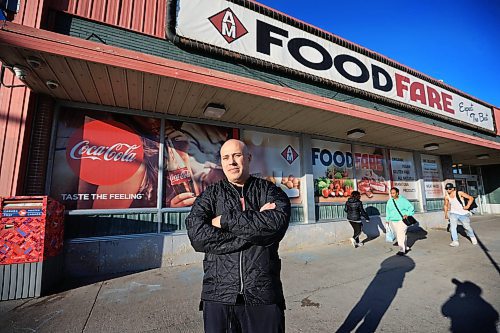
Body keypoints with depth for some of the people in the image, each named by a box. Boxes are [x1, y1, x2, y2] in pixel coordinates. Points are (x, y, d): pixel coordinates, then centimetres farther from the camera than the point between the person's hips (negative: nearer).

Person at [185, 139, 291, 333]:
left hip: (264, 295, 0)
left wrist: (225, 220, -15)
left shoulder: (270, 191, 1)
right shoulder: (210, 195, 2)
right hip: (218, 295, 1)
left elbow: (276, 223, -19)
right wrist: (256, 223, -17)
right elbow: (197, 236, -15)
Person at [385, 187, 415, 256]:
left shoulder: (403, 200, -5)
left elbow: (411, 208, -1)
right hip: (393, 222, 5)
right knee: (398, 235, 11)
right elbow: (387, 211, 14)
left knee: (401, 234, -16)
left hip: (402, 221, -5)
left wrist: (407, 214, -15)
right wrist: (387, 220, 12)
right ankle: (406, 248, 29)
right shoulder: (389, 201, 6)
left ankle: (402, 250, -12)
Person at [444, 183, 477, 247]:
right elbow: (446, 205, 11)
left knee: (467, 226, 10)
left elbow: (471, 198, -7)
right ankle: (455, 241, -13)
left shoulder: (459, 193, -13)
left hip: (463, 213, -1)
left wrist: (467, 206, -18)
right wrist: (446, 214, 8)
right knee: (452, 226, -15)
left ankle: (472, 237, 40)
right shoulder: (446, 197, -3)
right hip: (453, 213, 1)